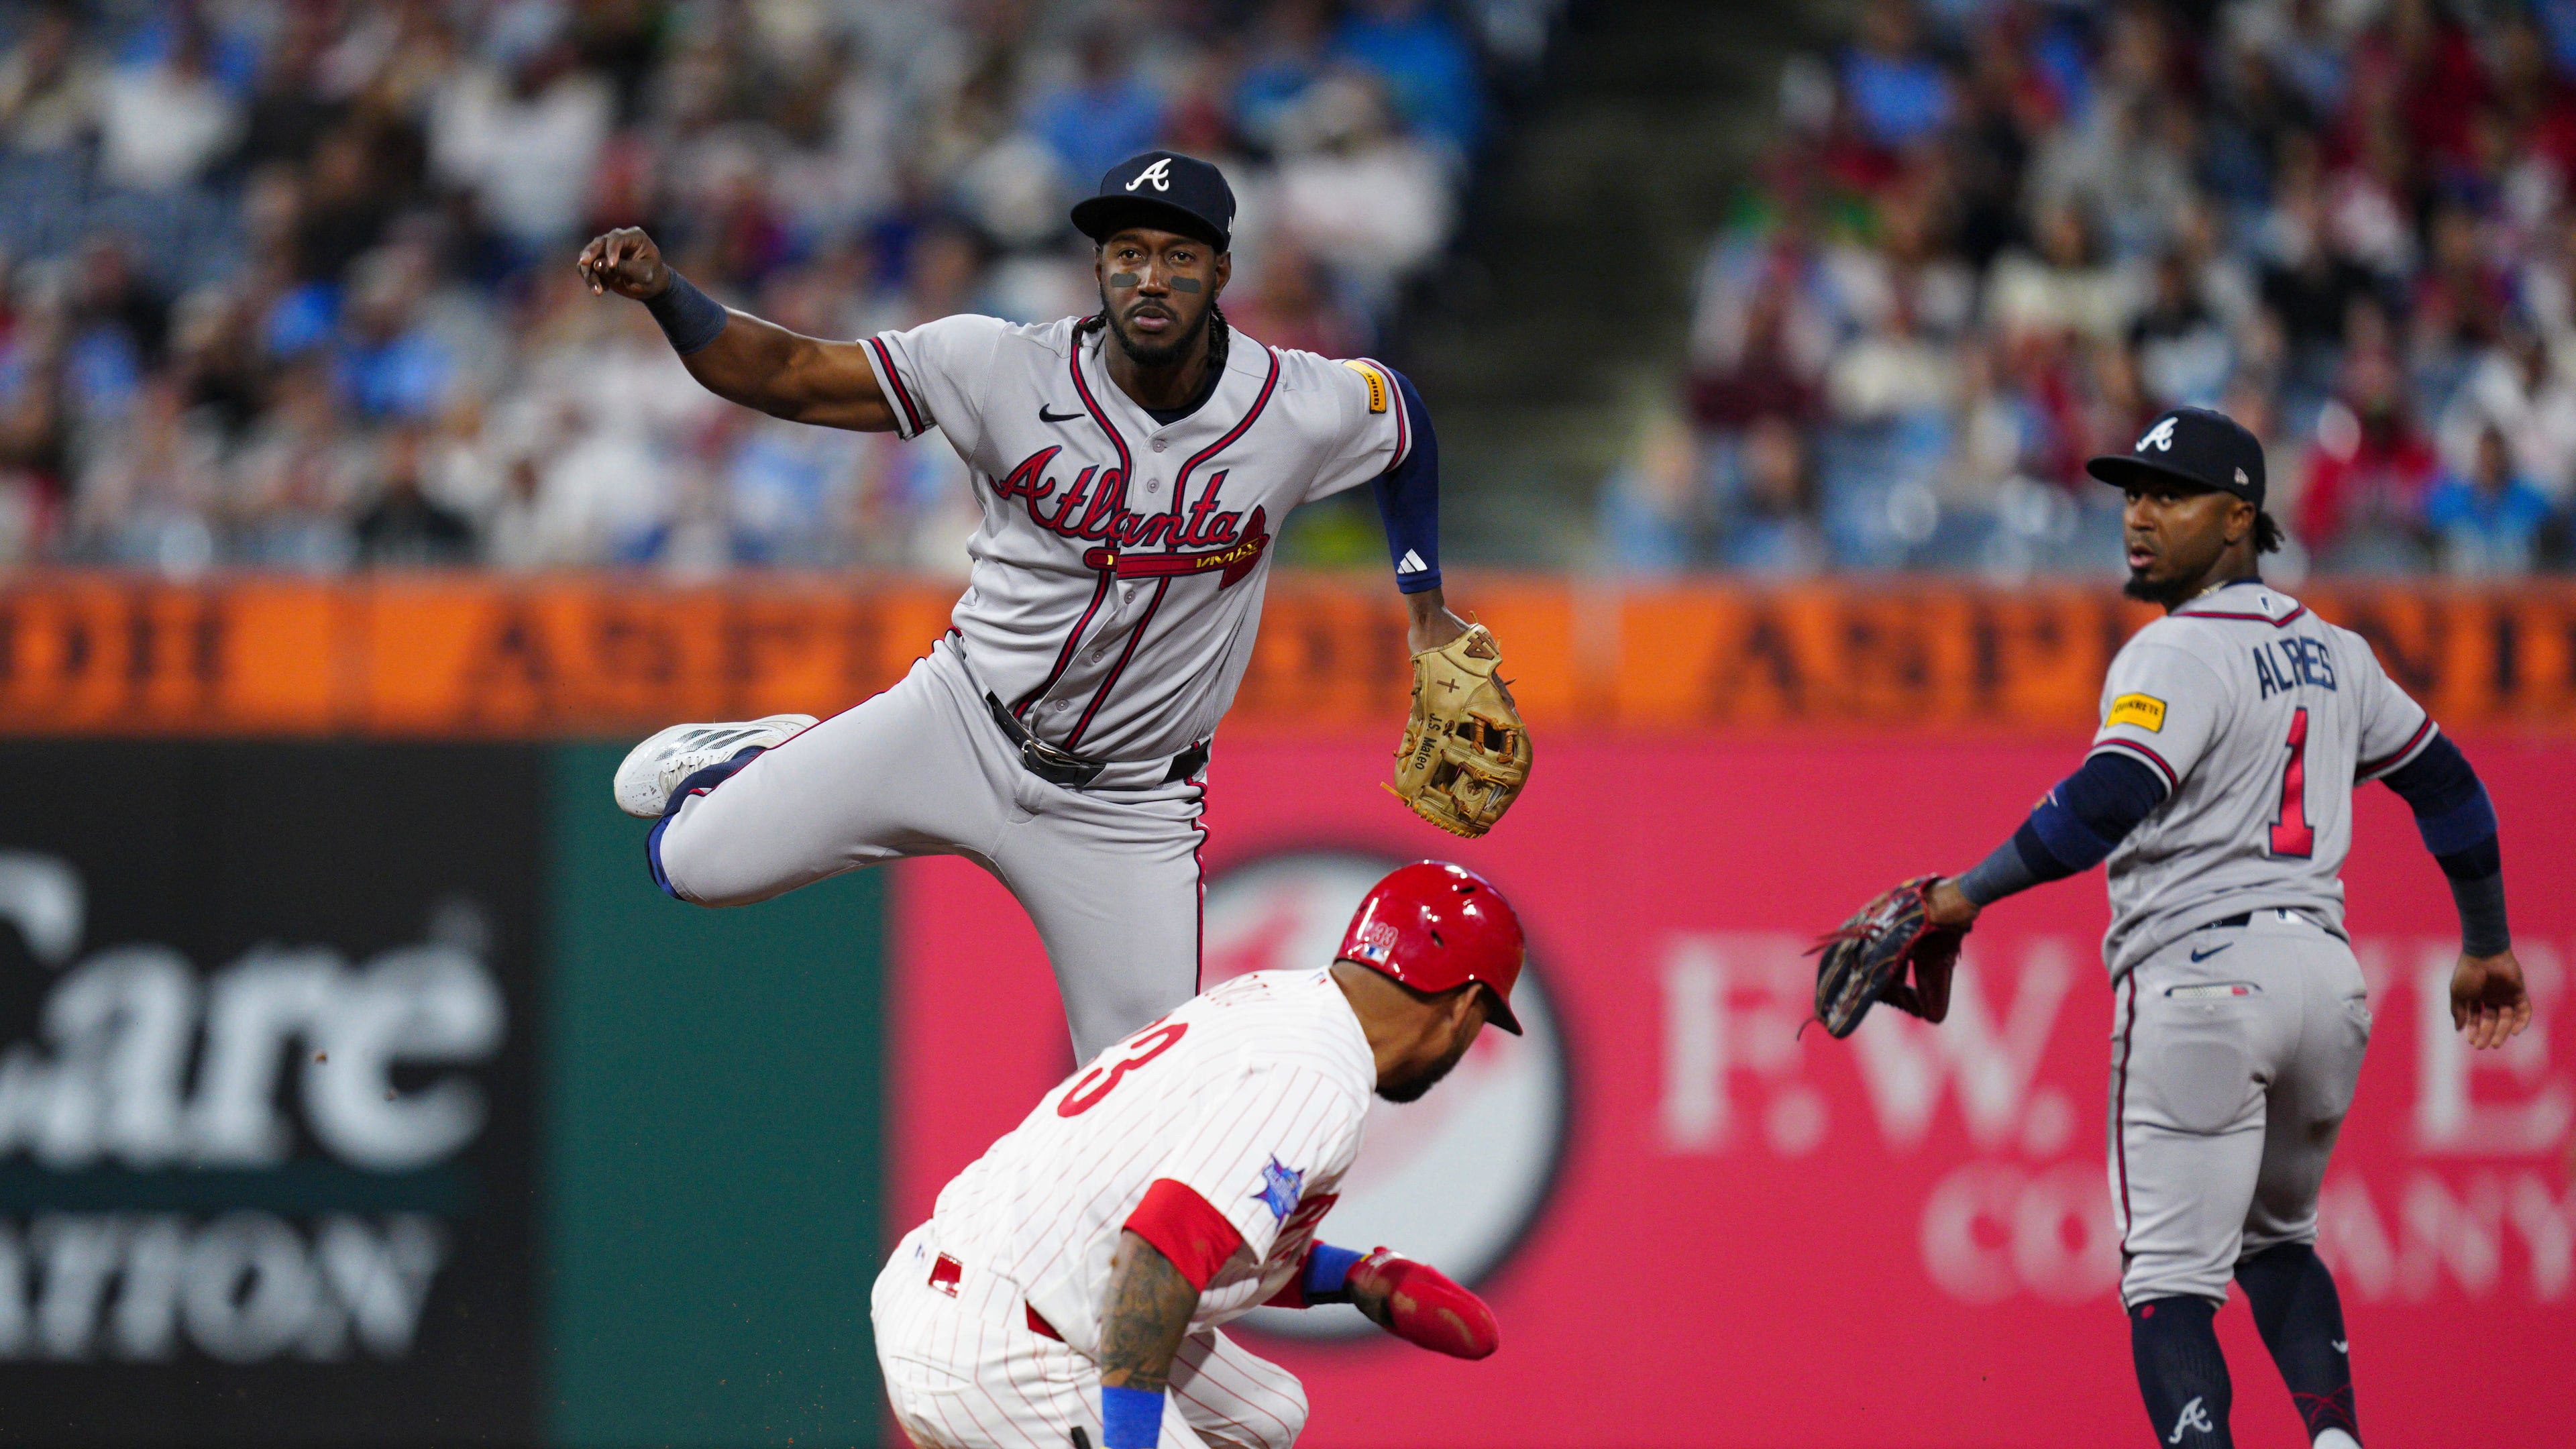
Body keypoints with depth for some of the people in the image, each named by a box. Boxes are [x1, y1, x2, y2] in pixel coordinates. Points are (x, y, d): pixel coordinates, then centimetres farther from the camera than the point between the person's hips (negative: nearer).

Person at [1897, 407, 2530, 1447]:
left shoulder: (2176, 656, -10)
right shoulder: (2330, 653, 15)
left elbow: (2108, 802, -25)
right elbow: (2447, 785, 23)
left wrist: (1973, 892, -21)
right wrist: (2486, 947, 33)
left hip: (2204, 979, -8)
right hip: (2326, 974, 8)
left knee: (2170, 1280, -7)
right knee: (2275, 1238, 27)